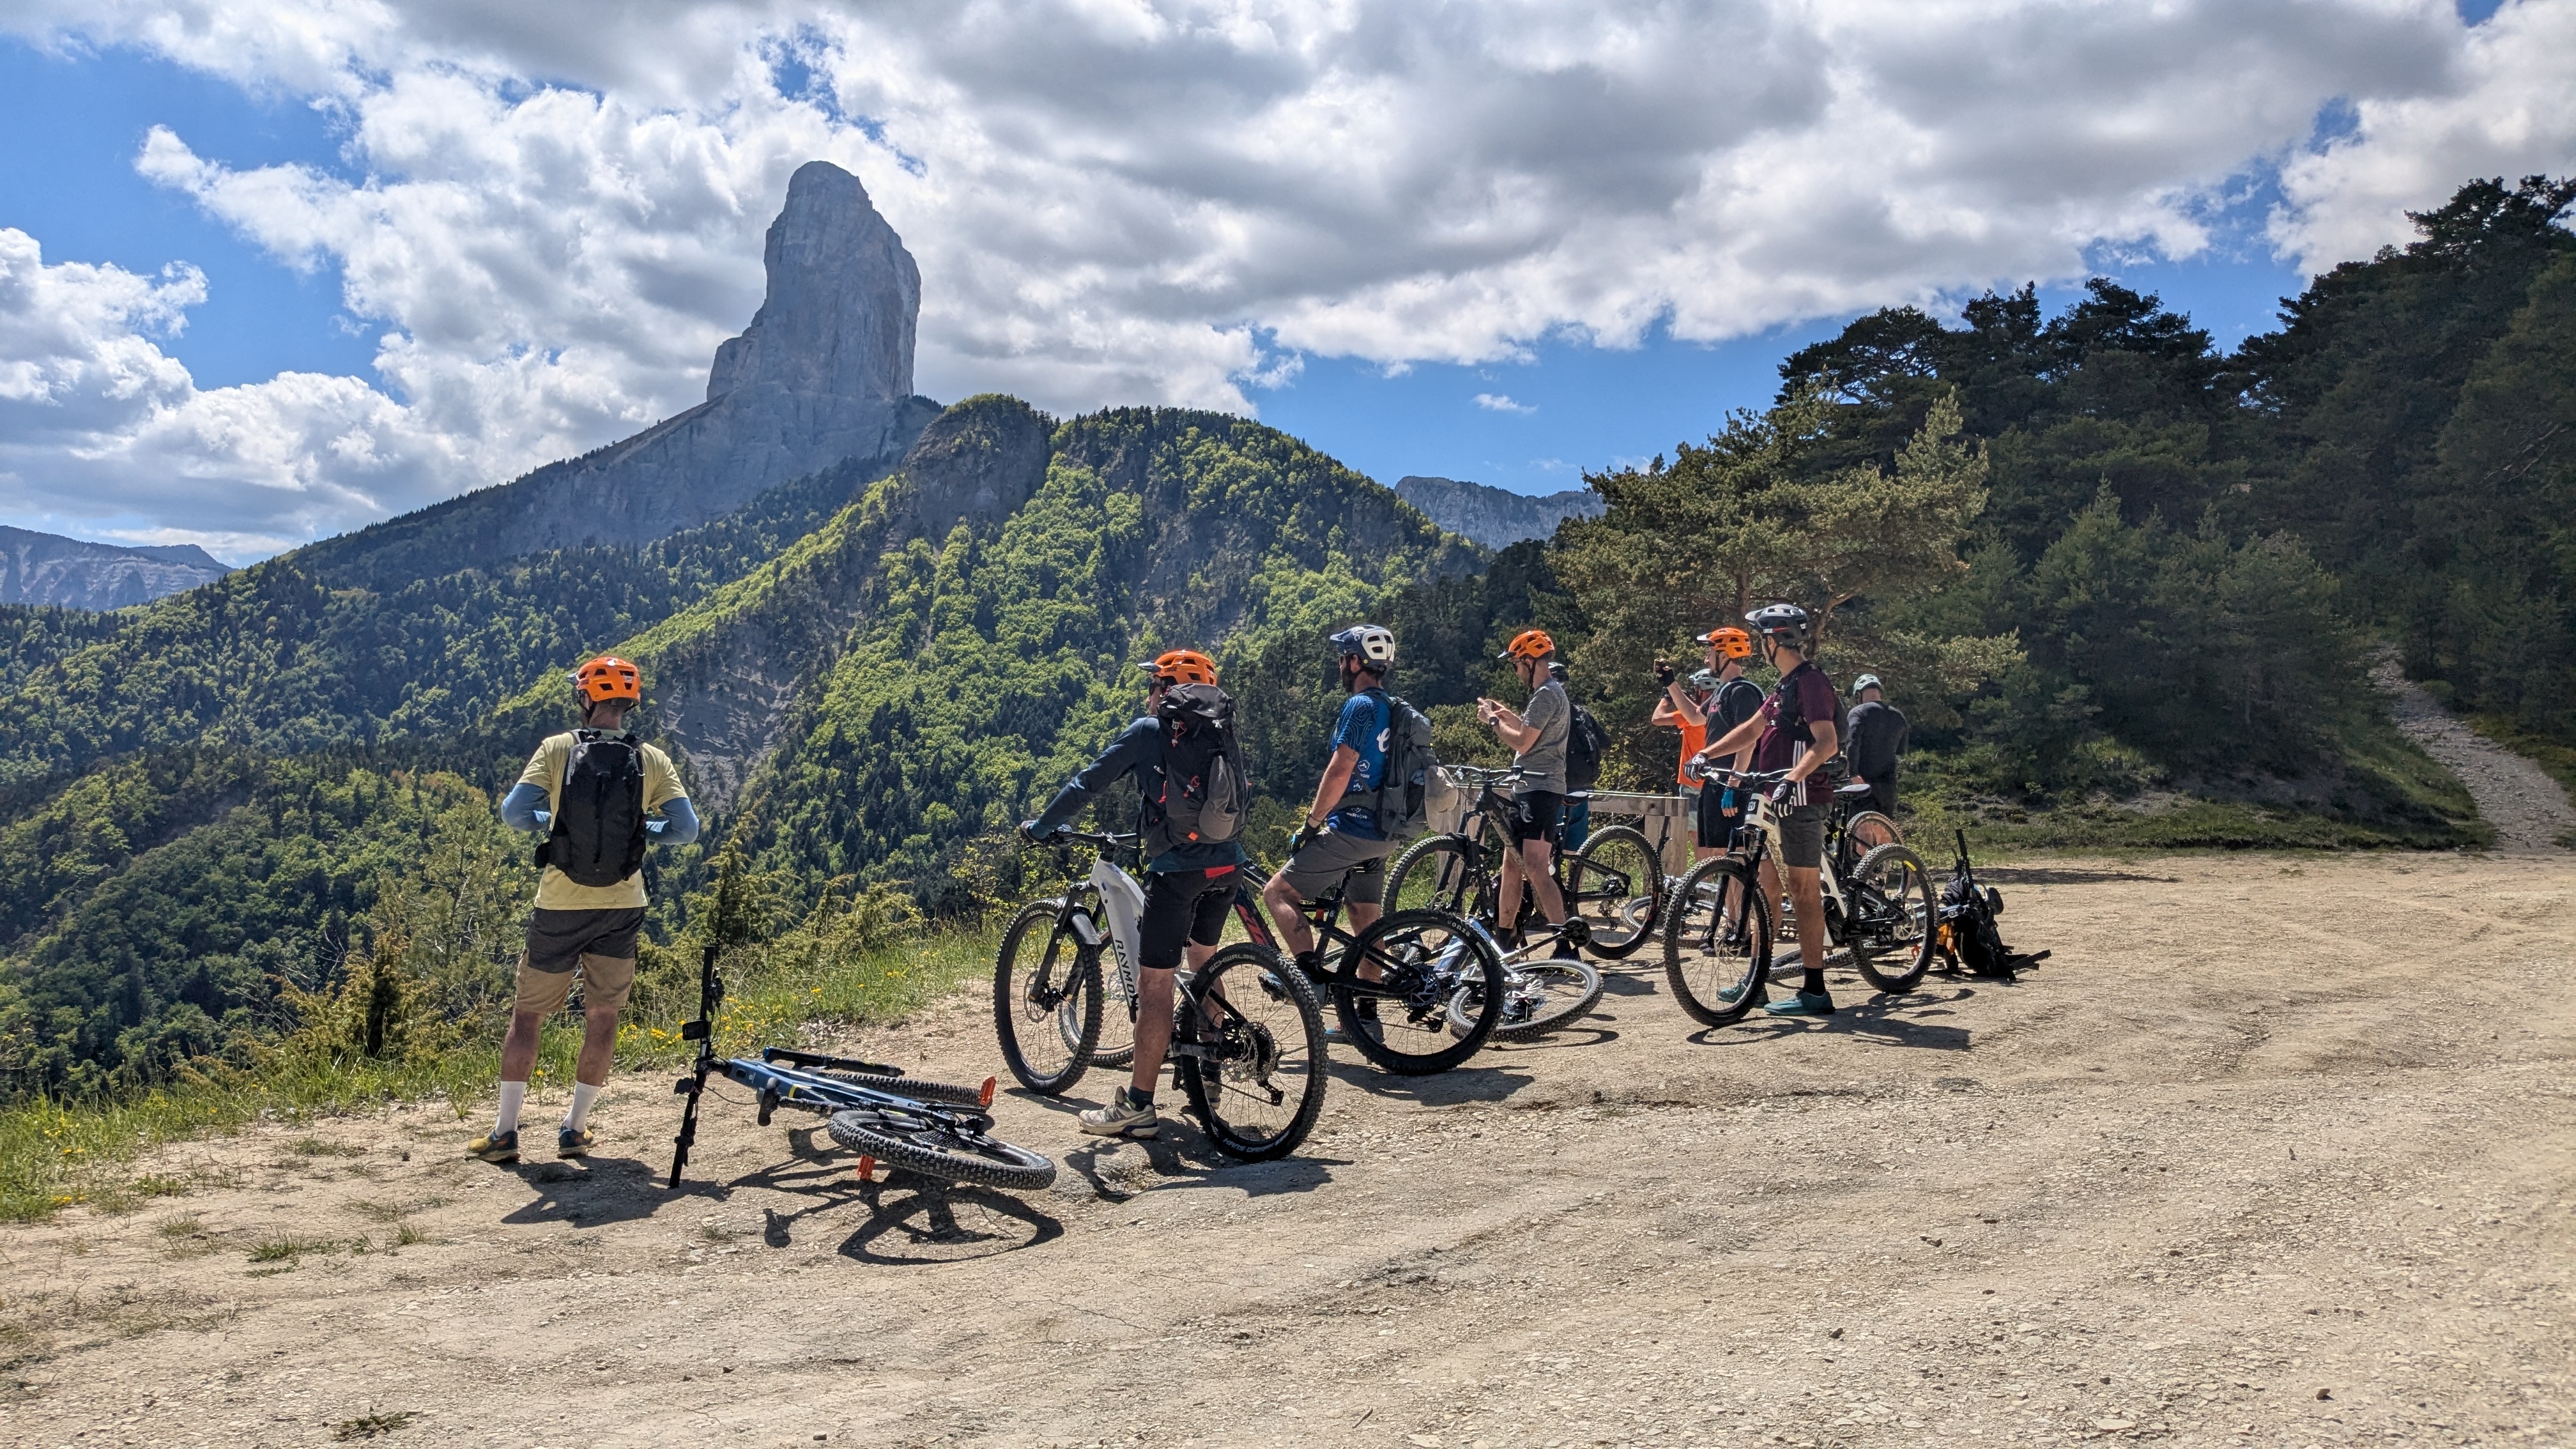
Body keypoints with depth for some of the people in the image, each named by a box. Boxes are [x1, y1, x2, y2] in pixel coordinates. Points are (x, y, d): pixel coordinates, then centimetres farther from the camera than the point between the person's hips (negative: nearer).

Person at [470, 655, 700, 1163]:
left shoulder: (557, 749, -7)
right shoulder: (652, 760, -3)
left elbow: (513, 813, -14)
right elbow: (686, 829, -9)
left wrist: (550, 820, 6)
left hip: (560, 906, -1)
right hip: (622, 907, 1)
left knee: (526, 1015, 12)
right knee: (602, 1017, 13)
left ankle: (505, 1132, 13)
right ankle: (575, 1130, 19)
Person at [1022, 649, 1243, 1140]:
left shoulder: (1147, 732, 0)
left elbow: (1087, 783, 1)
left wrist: (1039, 827, 13)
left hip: (1177, 871, -7)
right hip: (1227, 865, 7)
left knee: (1154, 986, -2)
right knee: (1204, 959, 27)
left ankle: (1137, 1106, 0)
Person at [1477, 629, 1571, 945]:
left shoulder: (1547, 694, -13)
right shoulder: (1549, 693, 21)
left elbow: (1523, 742, -18)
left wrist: (1493, 720, -5)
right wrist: (1508, 715, 25)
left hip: (1541, 791, -11)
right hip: (1527, 789, 11)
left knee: (1535, 866, -18)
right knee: (1511, 865, 13)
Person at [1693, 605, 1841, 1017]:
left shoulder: (1810, 682, -14)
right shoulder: (1785, 684, 17)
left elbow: (1826, 742, -25)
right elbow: (1753, 729, 24)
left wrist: (1792, 778, -36)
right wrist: (1706, 754, 16)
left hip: (1800, 800, -10)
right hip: (1775, 799, 10)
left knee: (1804, 891, -6)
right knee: (1767, 887, 13)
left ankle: (1815, 990, -1)